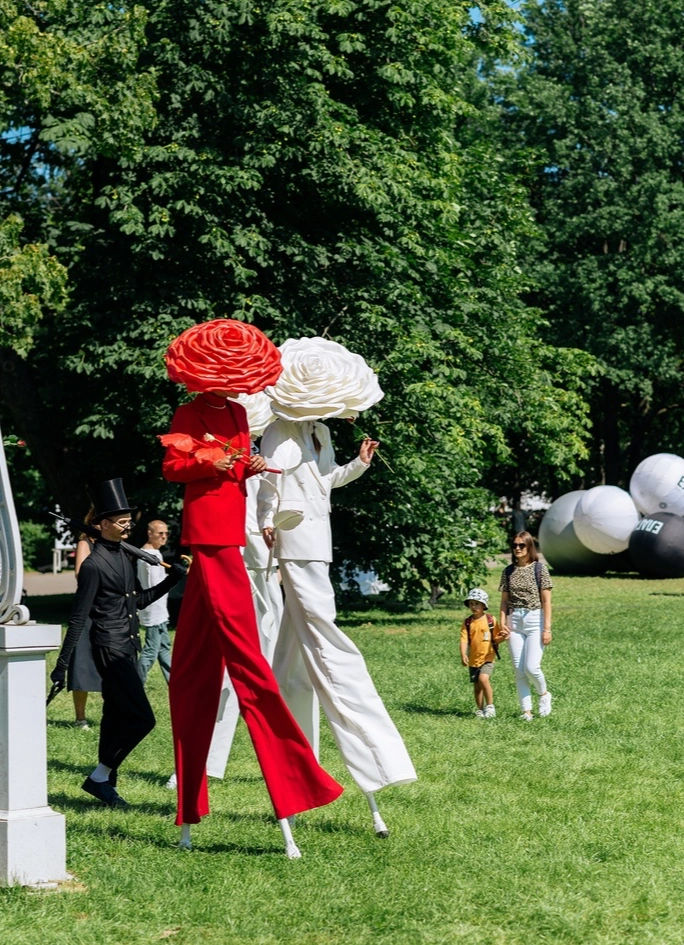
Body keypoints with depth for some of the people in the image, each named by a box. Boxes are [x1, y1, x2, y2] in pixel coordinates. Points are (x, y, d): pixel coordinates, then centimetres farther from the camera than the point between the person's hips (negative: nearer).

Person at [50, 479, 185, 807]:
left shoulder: (123, 556, 14)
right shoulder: (94, 564, -13)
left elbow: (138, 600, 25)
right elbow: (79, 617, -14)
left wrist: (174, 578, 19)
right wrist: (62, 664, -14)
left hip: (127, 649, 9)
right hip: (110, 649, -9)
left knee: (116, 718, 11)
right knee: (142, 717, -13)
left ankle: (106, 783, 16)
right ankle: (99, 777, -4)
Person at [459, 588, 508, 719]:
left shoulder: (491, 620, -3)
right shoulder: (467, 622, 1)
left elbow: (496, 639, 3)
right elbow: (464, 639, -8)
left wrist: (503, 637, -20)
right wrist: (463, 655, -23)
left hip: (487, 657, -3)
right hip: (473, 659, 3)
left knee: (483, 678, -24)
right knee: (477, 687, 10)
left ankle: (490, 706, -11)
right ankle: (480, 710, 25)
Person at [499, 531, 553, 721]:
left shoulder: (539, 568, -2)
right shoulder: (509, 571, 9)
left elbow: (546, 600, -4)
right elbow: (504, 600, 11)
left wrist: (547, 628, -9)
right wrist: (502, 623, -2)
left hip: (534, 620, -4)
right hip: (514, 622, 4)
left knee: (531, 667, -12)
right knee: (519, 670, 1)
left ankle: (544, 694, 18)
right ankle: (526, 710, 7)